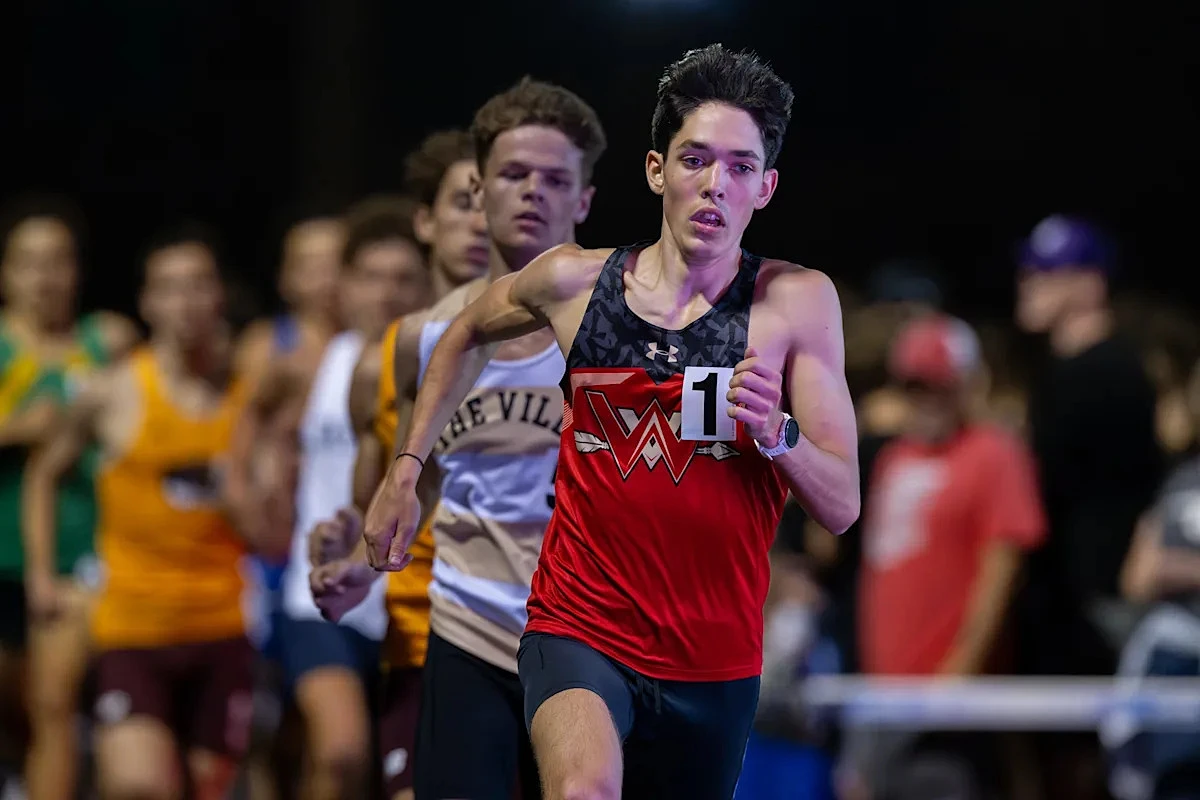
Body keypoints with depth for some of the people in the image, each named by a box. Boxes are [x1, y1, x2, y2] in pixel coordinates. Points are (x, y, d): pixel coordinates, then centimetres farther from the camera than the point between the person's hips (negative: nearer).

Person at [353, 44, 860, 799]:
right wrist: (406, 469, 19)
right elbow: (469, 334, 24)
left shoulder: (798, 302, -6)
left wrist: (774, 433, -27)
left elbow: (843, 506, -8)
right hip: (581, 630, -1)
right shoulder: (574, 281, -1)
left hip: (714, 661, 1)